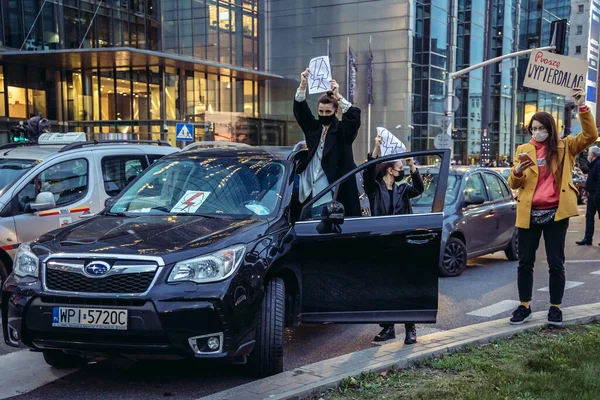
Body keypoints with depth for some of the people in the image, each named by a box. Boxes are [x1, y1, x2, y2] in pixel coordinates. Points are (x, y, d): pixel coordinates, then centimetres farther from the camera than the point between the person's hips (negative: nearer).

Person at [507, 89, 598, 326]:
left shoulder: (564, 147, 5)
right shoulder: (524, 149, 7)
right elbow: (513, 184, 4)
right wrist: (518, 171, -18)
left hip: (556, 213, -1)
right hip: (529, 214, 2)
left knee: (556, 263, 3)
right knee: (525, 262, 6)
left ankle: (555, 307, 16)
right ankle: (524, 307, 18)